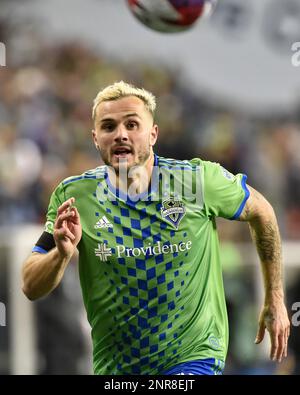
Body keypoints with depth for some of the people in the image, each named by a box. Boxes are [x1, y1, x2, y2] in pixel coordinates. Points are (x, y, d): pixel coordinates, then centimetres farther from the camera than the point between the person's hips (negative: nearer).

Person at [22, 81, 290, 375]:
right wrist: (62, 253, -26)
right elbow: (30, 288, -5)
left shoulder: (200, 180, -10)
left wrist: (275, 300, 12)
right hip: (112, 367, 3)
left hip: (193, 358, -2)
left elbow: (260, 211, 8)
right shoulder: (72, 197, -7)